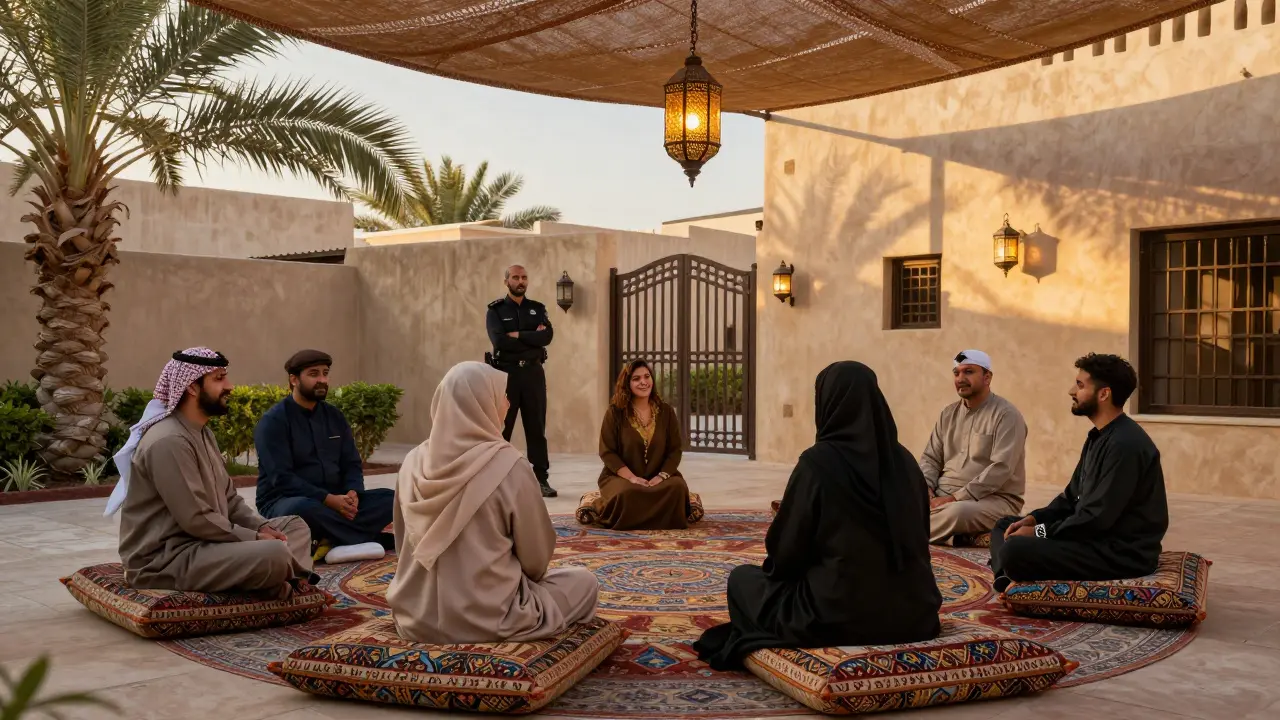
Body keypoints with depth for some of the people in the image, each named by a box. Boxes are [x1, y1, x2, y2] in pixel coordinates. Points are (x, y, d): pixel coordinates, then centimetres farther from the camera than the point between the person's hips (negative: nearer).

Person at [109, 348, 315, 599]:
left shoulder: (202, 433, 15)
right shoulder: (169, 441, -20)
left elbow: (228, 498, 15)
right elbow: (196, 520, -24)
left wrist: (262, 527, -2)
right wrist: (255, 538, -15)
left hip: (202, 542, 11)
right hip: (165, 560, -11)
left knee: (295, 526, 10)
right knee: (274, 554, -30)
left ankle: (284, 579, -14)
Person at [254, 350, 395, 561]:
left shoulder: (334, 416, 11)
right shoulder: (273, 421, -9)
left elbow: (352, 464, 9)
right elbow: (281, 479, -18)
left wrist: (352, 494, -13)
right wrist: (329, 499, -25)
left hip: (335, 502, 6)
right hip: (284, 503, -6)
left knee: (391, 498, -11)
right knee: (302, 508, -41)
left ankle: (333, 541, -25)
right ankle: (373, 539, -25)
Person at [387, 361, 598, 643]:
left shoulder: (413, 463, -2)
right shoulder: (509, 467, -17)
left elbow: (404, 545, 9)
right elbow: (536, 558, -6)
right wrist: (526, 576, 16)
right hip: (488, 619, -6)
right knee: (583, 582, 16)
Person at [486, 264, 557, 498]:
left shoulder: (538, 309, 11)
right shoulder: (496, 310, 3)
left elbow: (547, 336, -6)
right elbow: (499, 341, -14)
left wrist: (518, 335, -12)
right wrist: (532, 338, -10)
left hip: (533, 372, 2)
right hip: (506, 372, -2)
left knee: (537, 427, 3)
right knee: (501, 427, 1)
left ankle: (541, 479, 7)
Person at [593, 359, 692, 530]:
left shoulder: (666, 411, 6)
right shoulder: (615, 412, -3)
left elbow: (675, 449, 4)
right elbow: (607, 451, -6)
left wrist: (662, 476, -14)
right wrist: (631, 477, -18)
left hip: (658, 476, 3)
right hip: (621, 476, -3)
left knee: (677, 487, -30)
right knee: (627, 493, -37)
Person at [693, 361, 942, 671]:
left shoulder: (818, 461, -15)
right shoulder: (905, 461, 2)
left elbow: (785, 549, -8)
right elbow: (919, 540, 13)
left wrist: (776, 568, 16)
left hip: (836, 616, -6)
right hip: (911, 615, 6)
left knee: (743, 578, 20)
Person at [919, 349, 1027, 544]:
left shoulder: (1006, 414, -9)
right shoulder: (949, 413, 13)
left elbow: (1001, 468, -19)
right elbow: (930, 458, 14)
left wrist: (956, 497, -23)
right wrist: (925, 489, -9)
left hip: (993, 499, -5)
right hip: (943, 494, 5)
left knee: (959, 512, -39)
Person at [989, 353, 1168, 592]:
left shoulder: (1125, 444, -21)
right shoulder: (1099, 436, 14)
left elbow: (1098, 518, -24)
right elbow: (1073, 497, 19)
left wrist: (1040, 532, -15)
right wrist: (1034, 518, 2)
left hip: (1122, 553, -11)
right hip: (1097, 537, 11)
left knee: (1015, 550, -30)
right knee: (1005, 526, 12)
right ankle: (1009, 581, -12)